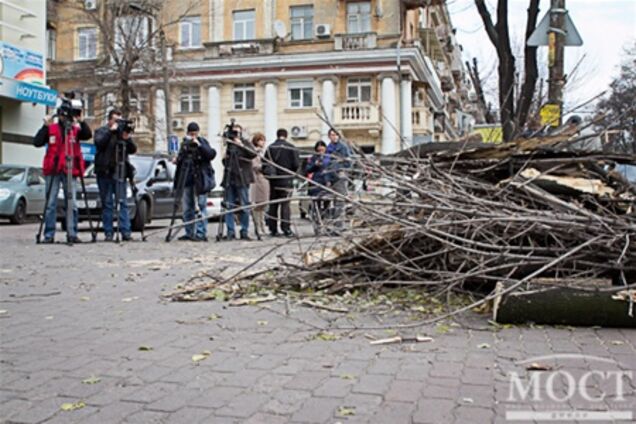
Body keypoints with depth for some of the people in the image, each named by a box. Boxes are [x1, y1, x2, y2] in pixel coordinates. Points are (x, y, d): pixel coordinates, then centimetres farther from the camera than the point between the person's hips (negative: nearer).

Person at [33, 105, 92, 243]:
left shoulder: (76, 129, 8)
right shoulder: (51, 129, 8)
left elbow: (88, 135, -11)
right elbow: (37, 142, -2)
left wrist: (81, 122, -21)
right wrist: (45, 126, -8)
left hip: (70, 171, 0)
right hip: (53, 171, 0)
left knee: (72, 204, -1)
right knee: (51, 204, 1)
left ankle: (72, 234, 4)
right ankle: (49, 235, 4)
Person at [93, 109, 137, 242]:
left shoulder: (123, 132, 14)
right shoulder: (101, 131, 8)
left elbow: (133, 150, 6)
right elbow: (99, 143, -13)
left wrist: (127, 138, -10)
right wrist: (110, 131, -15)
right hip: (104, 173, -2)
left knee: (123, 202, -5)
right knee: (107, 204, 0)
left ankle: (125, 232, -7)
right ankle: (108, 233, 2)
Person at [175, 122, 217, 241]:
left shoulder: (202, 142, -4)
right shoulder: (185, 143, 12)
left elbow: (211, 155, -19)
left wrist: (199, 145, -24)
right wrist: (177, 159, 5)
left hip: (200, 179, -6)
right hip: (186, 179, 6)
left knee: (201, 206, -6)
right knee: (187, 207, 10)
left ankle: (201, 233, -5)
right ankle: (189, 233, 18)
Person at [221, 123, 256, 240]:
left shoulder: (245, 143, 3)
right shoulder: (229, 145, 15)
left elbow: (253, 154, -16)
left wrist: (241, 145, -25)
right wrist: (225, 158, 2)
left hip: (242, 179, -4)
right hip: (229, 179, 4)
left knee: (244, 207, -3)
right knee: (229, 207, 2)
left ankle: (244, 232, 3)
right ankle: (230, 232, 7)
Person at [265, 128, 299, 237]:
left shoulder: (270, 148, 1)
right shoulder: (291, 148, -5)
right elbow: (296, 164, -7)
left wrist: (269, 173, 13)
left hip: (273, 180, 3)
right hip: (286, 179, -2)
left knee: (273, 204, 10)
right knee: (285, 204, 0)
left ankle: (273, 229, 12)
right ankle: (286, 229, -5)